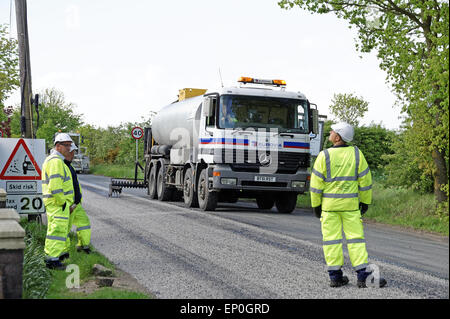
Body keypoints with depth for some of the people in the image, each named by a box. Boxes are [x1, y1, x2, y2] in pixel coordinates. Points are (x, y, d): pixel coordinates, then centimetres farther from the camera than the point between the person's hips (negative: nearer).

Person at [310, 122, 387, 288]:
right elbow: (365, 180, 2)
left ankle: (335, 276, 7)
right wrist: (365, 201, 12)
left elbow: (316, 183, -6)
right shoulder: (356, 154, -3)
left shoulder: (324, 156, -9)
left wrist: (316, 204, 4)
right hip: (350, 205, 1)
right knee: (355, 237, 4)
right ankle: (363, 276, -1)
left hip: (329, 204, -1)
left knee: (332, 238, 5)